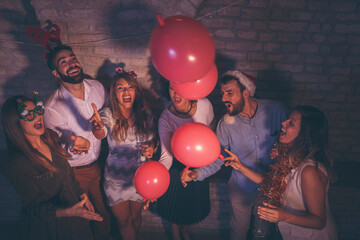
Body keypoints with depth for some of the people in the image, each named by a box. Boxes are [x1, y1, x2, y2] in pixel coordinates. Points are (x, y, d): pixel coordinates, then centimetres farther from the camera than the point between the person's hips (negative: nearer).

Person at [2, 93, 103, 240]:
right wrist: (68, 212, -35)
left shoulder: (51, 138, -7)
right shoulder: (16, 164, -27)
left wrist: (83, 196, 6)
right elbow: (35, 207, -21)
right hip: (46, 225, -5)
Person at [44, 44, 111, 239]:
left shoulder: (97, 87, -8)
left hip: (100, 164, 4)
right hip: (74, 173, -4)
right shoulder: (53, 107, -23)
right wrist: (76, 145, -39)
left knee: (104, 212, 21)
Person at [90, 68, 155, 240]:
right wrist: (98, 127, -59)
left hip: (139, 175, 2)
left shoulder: (145, 114, -8)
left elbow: (150, 140, 4)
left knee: (135, 216, 23)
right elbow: (101, 134, -36)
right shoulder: (108, 114, -16)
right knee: (123, 221, 15)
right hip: (115, 178, -2)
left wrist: (150, 149, -19)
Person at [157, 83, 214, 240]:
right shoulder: (165, 118, -28)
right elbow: (166, 156, -32)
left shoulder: (205, 105, -22)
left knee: (193, 202, 24)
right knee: (175, 205, 17)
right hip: (176, 166, -3)